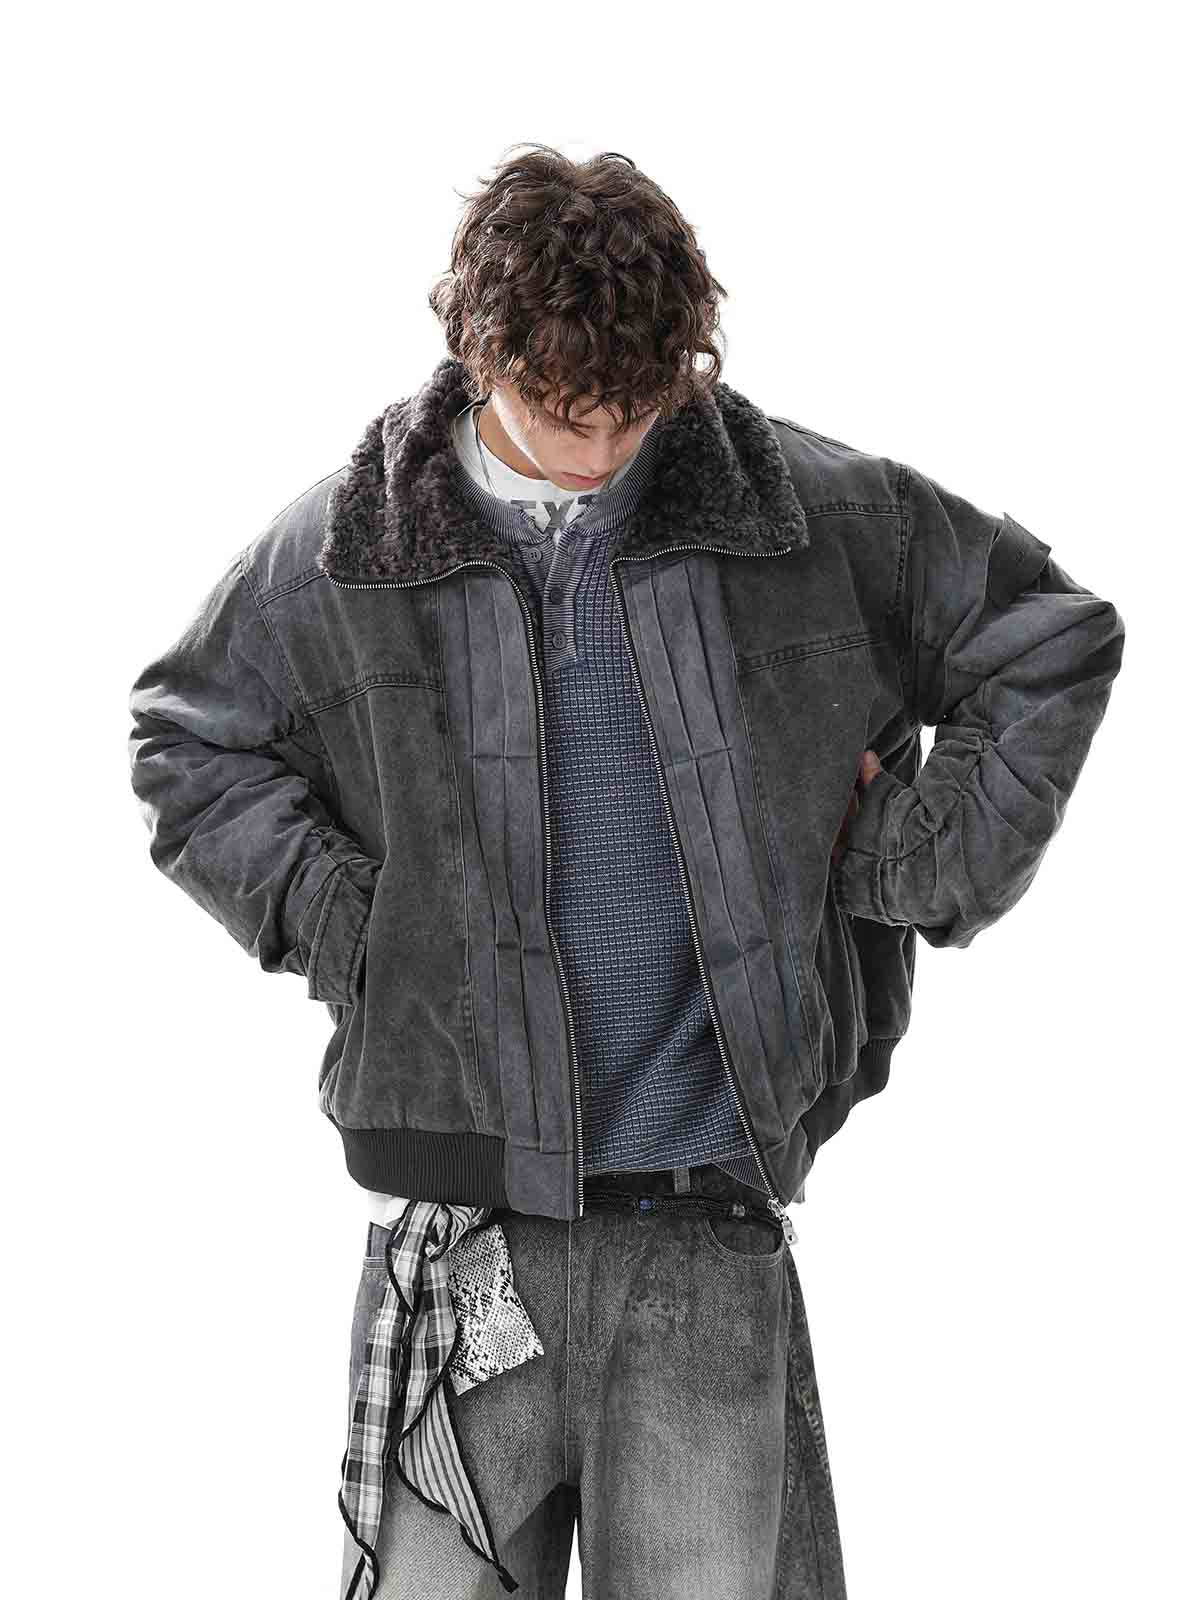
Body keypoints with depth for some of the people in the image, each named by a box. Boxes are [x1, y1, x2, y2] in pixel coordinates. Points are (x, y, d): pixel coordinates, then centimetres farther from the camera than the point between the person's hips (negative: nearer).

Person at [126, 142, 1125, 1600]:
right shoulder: (346, 546, 3)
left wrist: (917, 866, 4)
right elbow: (184, 741, 17)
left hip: (709, 1219, 0)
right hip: (462, 1223, 1)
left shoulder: (802, 506, 1)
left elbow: (1052, 637, 12)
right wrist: (332, 919, 2)